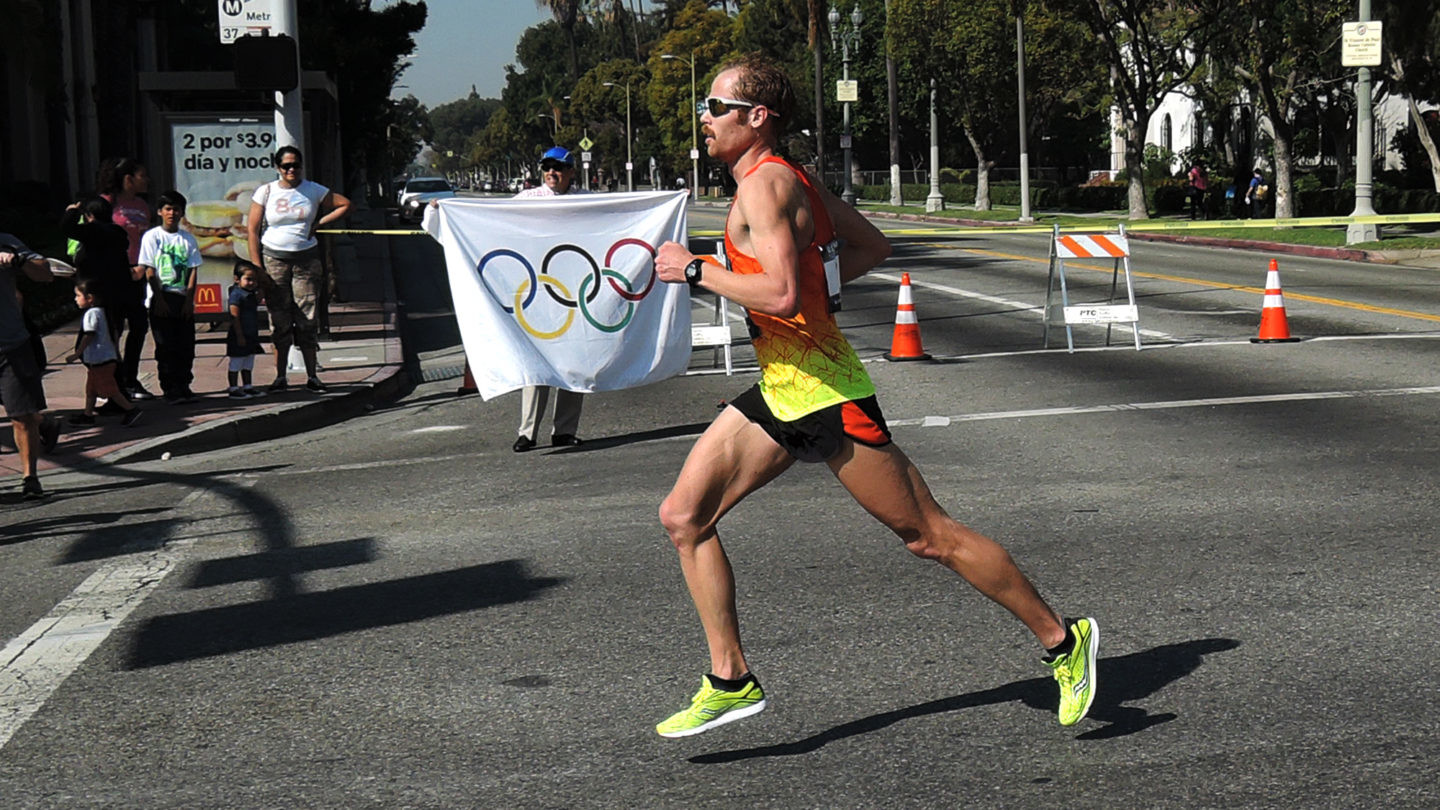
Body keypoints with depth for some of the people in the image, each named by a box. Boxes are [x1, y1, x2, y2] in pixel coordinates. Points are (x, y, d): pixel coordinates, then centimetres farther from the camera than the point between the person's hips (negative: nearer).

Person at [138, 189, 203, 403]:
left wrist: (189, 299, -5)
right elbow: (150, 271, -3)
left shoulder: (188, 238, 8)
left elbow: (192, 270, 5)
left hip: (183, 298, 3)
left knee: (186, 345, 2)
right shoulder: (152, 236, 1)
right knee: (166, 346, -2)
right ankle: (170, 389, 2)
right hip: (161, 297, -3)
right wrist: (159, 299, -10)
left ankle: (183, 387, 10)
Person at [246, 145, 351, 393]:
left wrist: (319, 223, 0)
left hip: (307, 258, 1)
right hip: (274, 258, -1)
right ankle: (280, 377, 7)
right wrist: (257, 267, -7)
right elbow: (252, 229, 0)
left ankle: (312, 376, 5)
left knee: (307, 319, 0)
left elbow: (345, 205, 11)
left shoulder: (313, 191, 4)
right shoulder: (266, 192, 1)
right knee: (279, 321, 0)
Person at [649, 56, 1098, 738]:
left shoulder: (766, 184, -17)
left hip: (823, 393, -10)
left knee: (929, 537, -1)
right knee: (683, 516, 2)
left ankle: (1063, 640, 13)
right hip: (780, 394, 10)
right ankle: (730, 682, 7)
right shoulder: (788, 178, 12)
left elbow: (781, 296, -30)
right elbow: (872, 246, 22)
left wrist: (694, 270, -19)